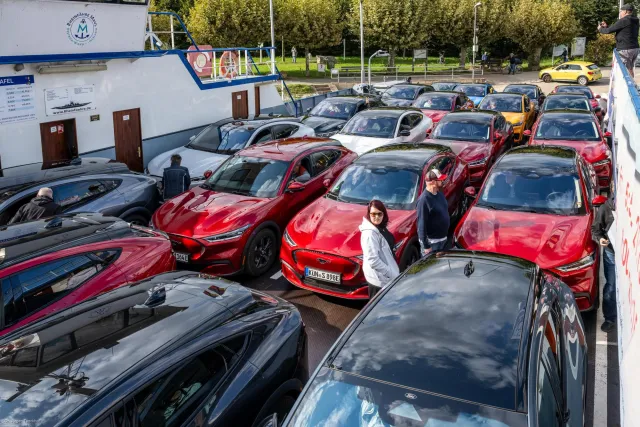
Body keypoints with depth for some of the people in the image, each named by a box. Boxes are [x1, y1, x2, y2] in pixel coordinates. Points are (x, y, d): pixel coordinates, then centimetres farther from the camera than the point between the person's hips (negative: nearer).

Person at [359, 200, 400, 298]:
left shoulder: (380, 228, 6)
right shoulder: (370, 233, -23)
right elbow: (373, 261, -28)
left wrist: (393, 272, 10)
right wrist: (391, 274, -22)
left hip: (383, 276, 9)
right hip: (379, 278, -9)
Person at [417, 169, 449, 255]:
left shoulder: (439, 194, 4)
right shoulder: (424, 199, -23)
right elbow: (421, 224, -23)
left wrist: (446, 235, 19)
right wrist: (426, 246, -22)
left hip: (443, 239, 9)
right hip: (431, 242, -8)